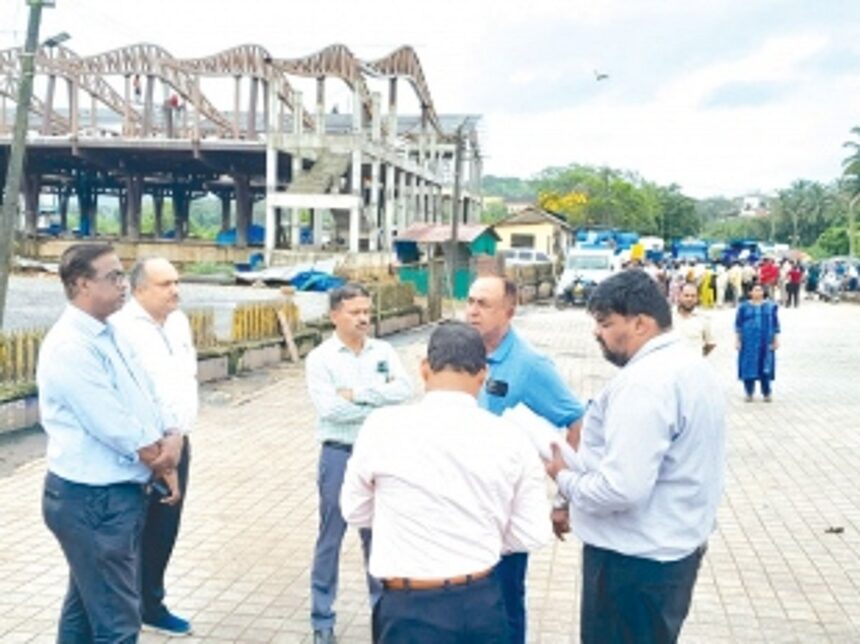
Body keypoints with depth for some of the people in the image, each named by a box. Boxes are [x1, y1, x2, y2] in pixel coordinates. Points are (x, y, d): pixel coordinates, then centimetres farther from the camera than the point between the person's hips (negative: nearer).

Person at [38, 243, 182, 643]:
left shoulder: (109, 335, 10)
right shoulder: (70, 347, -21)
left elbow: (147, 399, 11)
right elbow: (115, 428, -22)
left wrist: (169, 442, -8)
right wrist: (160, 461, -5)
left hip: (113, 494, 10)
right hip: (93, 500, -10)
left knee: (85, 608, 22)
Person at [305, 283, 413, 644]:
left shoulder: (383, 351, 4)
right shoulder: (320, 358, -7)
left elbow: (404, 390, -11)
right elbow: (330, 408, -19)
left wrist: (358, 394, -17)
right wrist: (381, 405, -13)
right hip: (339, 455, -3)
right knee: (331, 537, 7)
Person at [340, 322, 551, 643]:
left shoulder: (383, 426, -11)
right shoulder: (510, 438, -6)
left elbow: (355, 511, 3)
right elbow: (532, 535, 0)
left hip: (410, 609, -2)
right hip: (483, 602, 3)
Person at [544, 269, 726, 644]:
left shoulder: (644, 382, -24)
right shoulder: (694, 367, 9)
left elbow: (622, 488, -30)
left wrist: (565, 478, -12)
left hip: (634, 559, -10)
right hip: (678, 545, 10)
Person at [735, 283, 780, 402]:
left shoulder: (770, 306, 4)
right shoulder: (744, 307, 0)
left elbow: (775, 324, 6)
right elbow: (738, 324, 2)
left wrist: (776, 340, 2)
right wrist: (737, 340, -3)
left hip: (765, 342, 1)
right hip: (749, 341, -1)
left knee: (765, 367, 2)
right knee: (749, 366, 1)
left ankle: (766, 393, 12)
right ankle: (749, 393, 12)